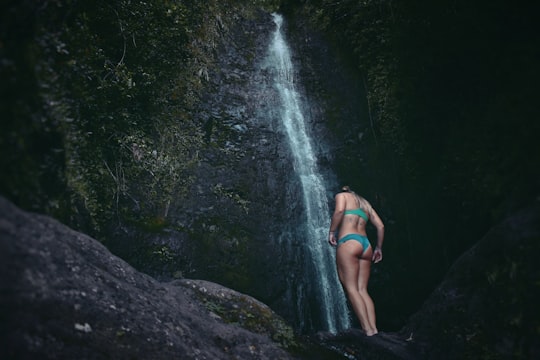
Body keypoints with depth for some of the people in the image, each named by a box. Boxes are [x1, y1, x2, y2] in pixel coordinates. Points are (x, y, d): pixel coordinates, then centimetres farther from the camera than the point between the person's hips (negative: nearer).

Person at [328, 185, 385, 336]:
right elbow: (380, 226, 20)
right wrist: (379, 248, 28)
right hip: (366, 245, 6)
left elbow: (339, 210, -11)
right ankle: (374, 329, -12)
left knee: (351, 289, -8)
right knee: (362, 290, 2)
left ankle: (368, 330, -19)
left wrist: (332, 231, -4)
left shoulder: (342, 195, 12)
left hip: (348, 243, -6)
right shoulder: (365, 203, 29)